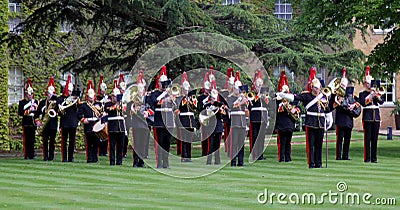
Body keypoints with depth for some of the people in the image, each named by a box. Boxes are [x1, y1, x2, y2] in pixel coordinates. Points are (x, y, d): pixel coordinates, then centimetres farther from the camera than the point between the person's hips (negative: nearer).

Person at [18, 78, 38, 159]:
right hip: (26, 124, -3)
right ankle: (26, 155, -1)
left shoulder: (35, 102, 12)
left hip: (33, 123, 3)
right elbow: (20, 112, -9)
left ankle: (32, 155, 10)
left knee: (32, 140, 6)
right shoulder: (22, 102, 2)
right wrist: (28, 111, -17)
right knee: (26, 140, -3)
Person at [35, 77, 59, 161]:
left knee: (52, 141, 0)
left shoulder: (56, 102, 7)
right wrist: (37, 121, -2)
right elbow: (37, 113, 10)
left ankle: (51, 156, 4)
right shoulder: (42, 102, 10)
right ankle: (45, 156, 2)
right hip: (44, 125, 1)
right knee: (45, 141, -1)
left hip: (53, 125, -1)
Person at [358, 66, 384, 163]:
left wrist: (377, 96, -21)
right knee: (367, 138, -4)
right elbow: (363, 103, -14)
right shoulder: (362, 93, 2)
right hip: (367, 118, -4)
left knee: (375, 138, 4)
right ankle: (367, 158, -3)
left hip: (376, 117, 4)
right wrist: (371, 96, -21)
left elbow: (381, 102, -3)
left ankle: (374, 158, 7)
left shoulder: (377, 92, 13)